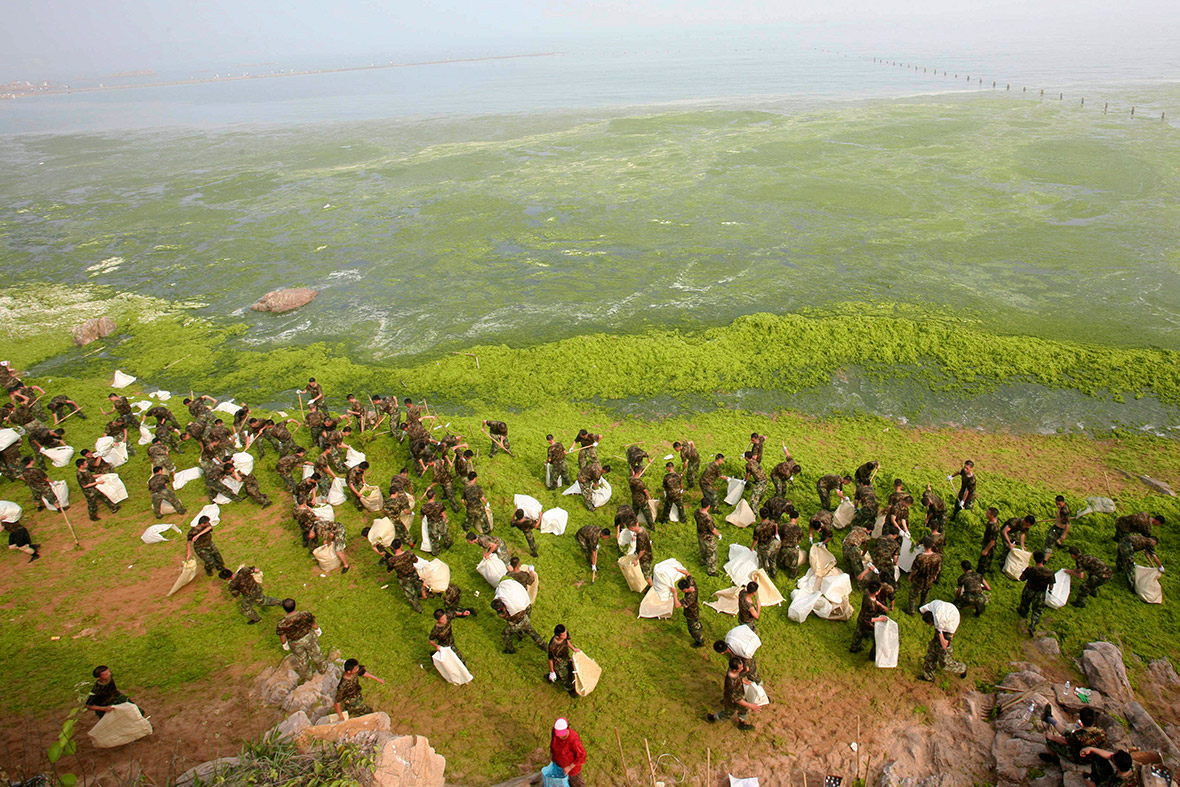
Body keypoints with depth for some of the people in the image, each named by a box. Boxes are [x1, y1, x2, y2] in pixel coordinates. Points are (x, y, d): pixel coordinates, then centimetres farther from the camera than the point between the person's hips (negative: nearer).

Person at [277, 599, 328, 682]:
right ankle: (322, 669, 54)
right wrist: (317, 629, 12)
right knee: (315, 653, 29)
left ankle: (308, 676, 55)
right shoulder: (305, 614, -30)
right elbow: (313, 623, -10)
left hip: (296, 644, 0)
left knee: (301, 659, 29)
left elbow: (282, 636, -15)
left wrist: (284, 644, 7)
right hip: (309, 637, 0)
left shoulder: (282, 624, -32)